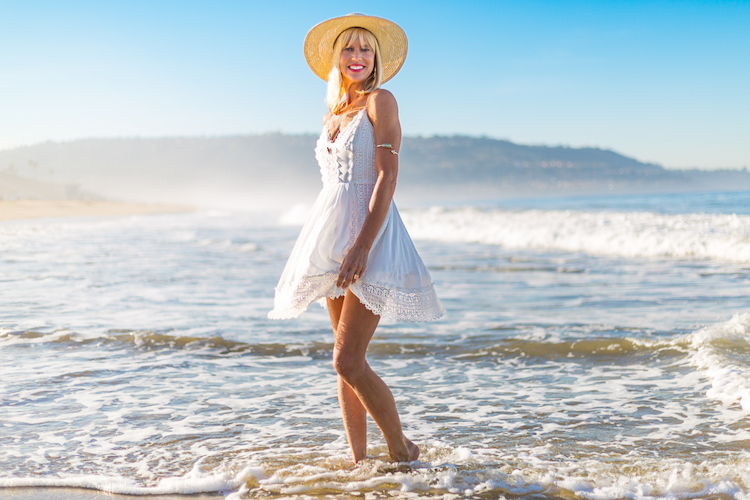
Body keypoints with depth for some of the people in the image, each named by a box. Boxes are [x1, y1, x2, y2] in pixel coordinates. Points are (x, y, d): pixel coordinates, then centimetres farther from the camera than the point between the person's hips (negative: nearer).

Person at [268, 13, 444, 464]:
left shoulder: (380, 100, -4)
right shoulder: (334, 113, 17)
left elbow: (387, 177, -14)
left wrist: (362, 245, -22)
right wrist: (330, 246, 18)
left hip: (371, 237, -7)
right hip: (335, 238, 8)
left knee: (348, 360, -13)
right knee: (347, 362, 8)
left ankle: (402, 449, 4)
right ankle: (359, 459, 16)